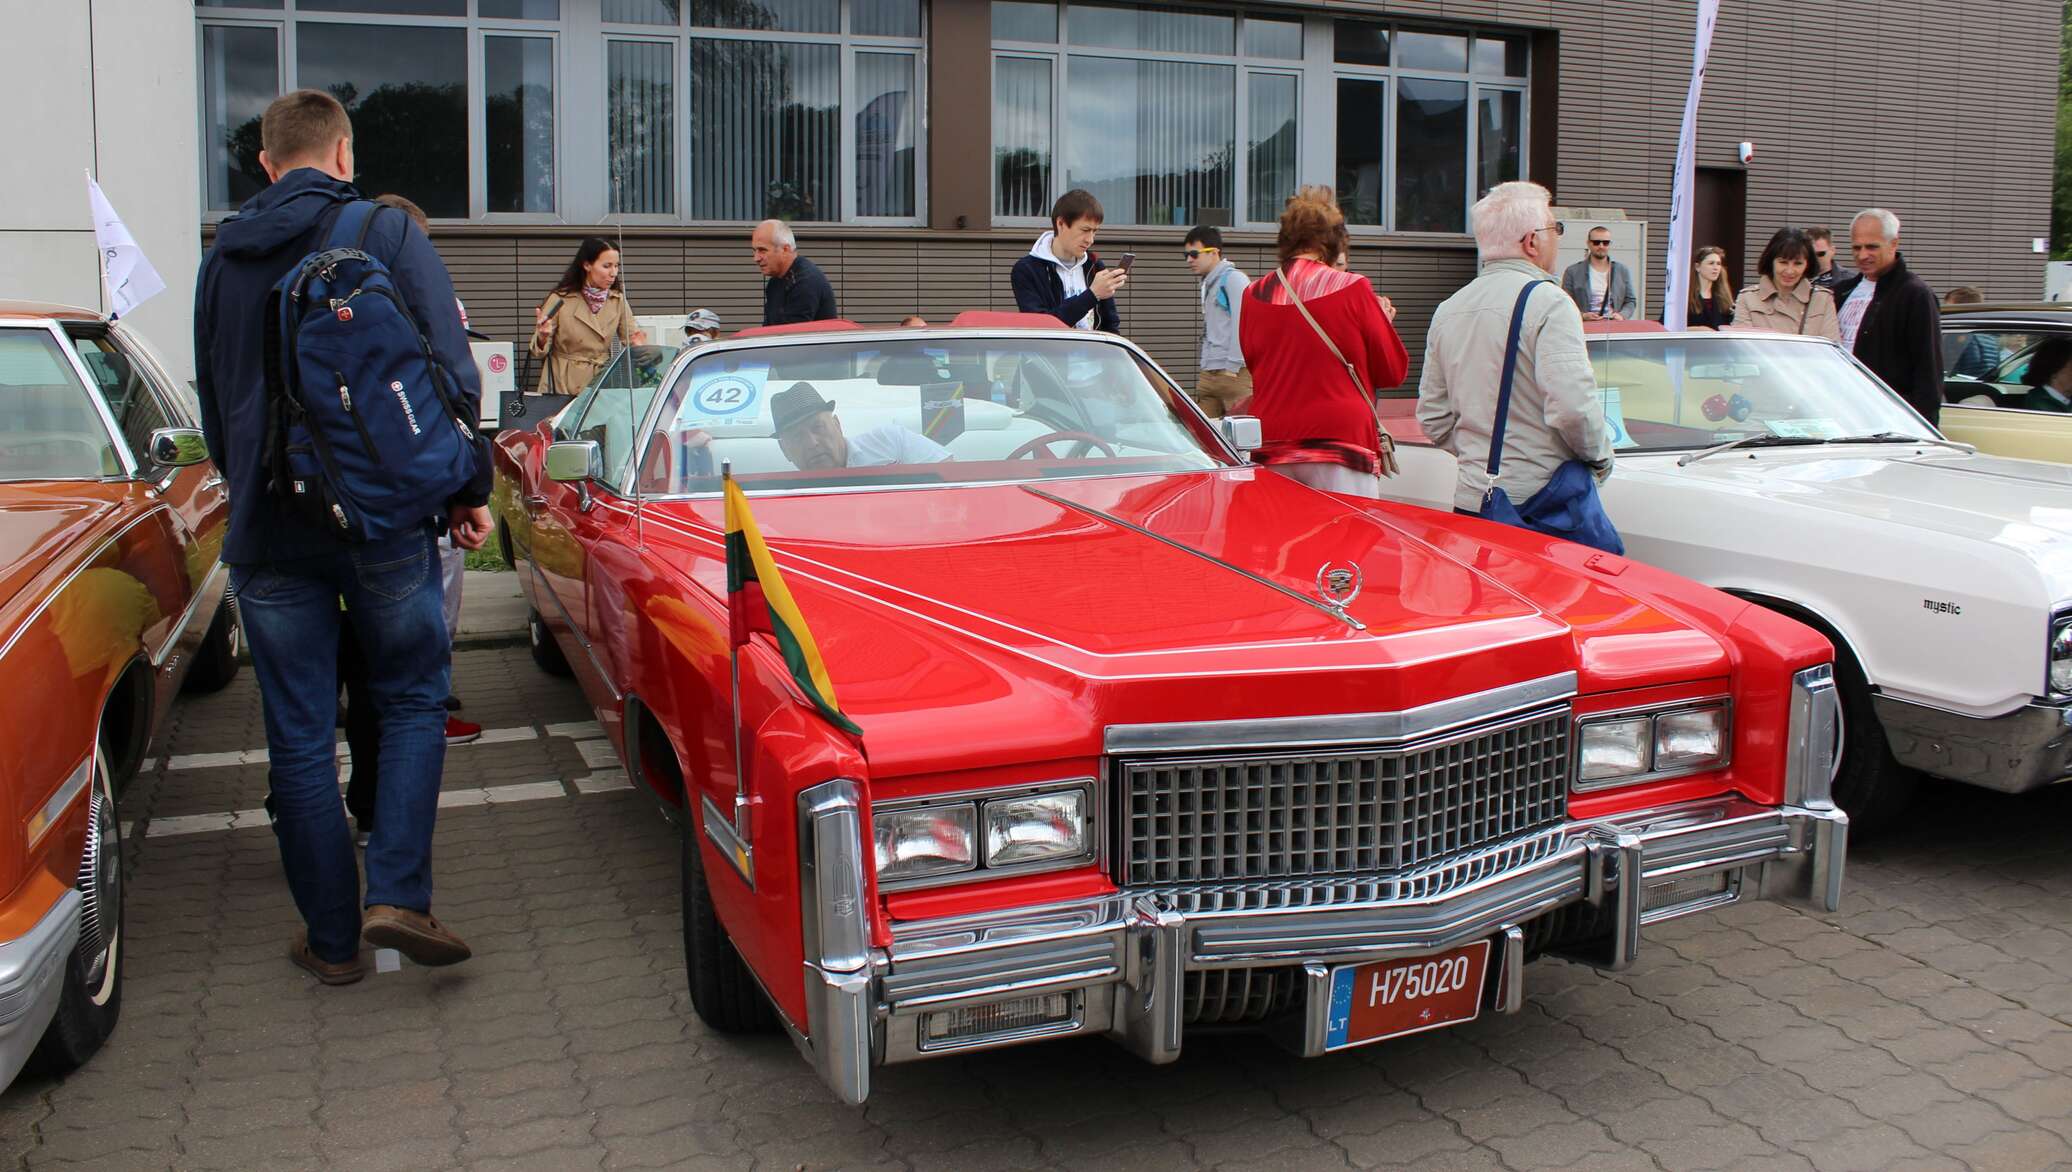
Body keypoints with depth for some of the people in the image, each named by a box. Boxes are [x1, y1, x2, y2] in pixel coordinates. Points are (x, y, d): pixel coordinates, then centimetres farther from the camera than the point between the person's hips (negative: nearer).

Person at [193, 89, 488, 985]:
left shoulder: (221, 258, 12)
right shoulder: (388, 236, -2)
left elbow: (214, 404, 20)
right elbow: (452, 375, -7)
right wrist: (470, 492, 2)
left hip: (268, 532, 3)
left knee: (298, 736, 7)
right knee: (412, 700, 12)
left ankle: (332, 937, 14)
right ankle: (398, 895, -3)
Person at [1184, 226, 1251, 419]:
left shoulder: (1233, 278, -6)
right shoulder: (1208, 284, 21)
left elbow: (1241, 325, -13)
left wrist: (1232, 368, -17)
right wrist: (1206, 368, 15)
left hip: (1235, 374, -8)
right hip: (1208, 375, 8)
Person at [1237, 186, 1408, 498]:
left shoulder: (1253, 296, 4)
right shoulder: (1353, 289, -5)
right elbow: (1394, 371, 3)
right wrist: (1384, 318, 19)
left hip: (1271, 451, 4)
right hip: (1341, 439, -4)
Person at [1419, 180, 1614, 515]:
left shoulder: (1447, 310, 12)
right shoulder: (1549, 303, -11)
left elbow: (1432, 417, 14)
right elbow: (1573, 407, -19)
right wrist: (1601, 457, -2)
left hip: (1468, 500, 7)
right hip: (1538, 502, -7)